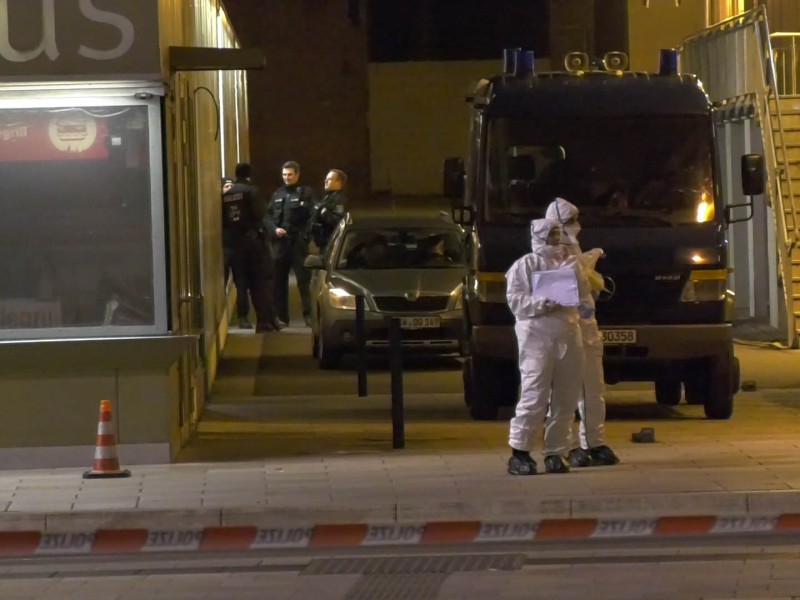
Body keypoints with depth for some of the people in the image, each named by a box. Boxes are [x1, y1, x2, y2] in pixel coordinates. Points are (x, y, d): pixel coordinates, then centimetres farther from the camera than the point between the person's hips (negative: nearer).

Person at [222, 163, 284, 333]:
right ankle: (266, 319, -6)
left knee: (241, 282, 9)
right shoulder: (251, 191, -8)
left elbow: (222, 219, 6)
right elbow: (260, 213, -14)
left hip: (233, 242, 5)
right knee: (262, 281, -1)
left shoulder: (226, 195, 8)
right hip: (252, 239, -5)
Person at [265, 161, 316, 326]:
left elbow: (313, 215, -7)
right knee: (279, 281, 7)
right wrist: (275, 229, -6)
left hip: (298, 243, -5)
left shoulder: (306, 192, 1)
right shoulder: (277, 194, 15)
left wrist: (305, 235, -17)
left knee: (304, 281, -6)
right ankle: (281, 316, 13)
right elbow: (268, 216, 13)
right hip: (280, 243, 5)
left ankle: (309, 315, -6)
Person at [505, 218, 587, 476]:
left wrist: (571, 266, 3)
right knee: (534, 397, -12)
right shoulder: (525, 265, 2)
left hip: (567, 336, 6)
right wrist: (544, 304, -18)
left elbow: (581, 291, 12)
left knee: (565, 400, 3)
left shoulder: (567, 263, 20)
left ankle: (556, 453, 9)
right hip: (537, 336, -6)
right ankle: (519, 453, -8)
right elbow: (515, 301, -6)